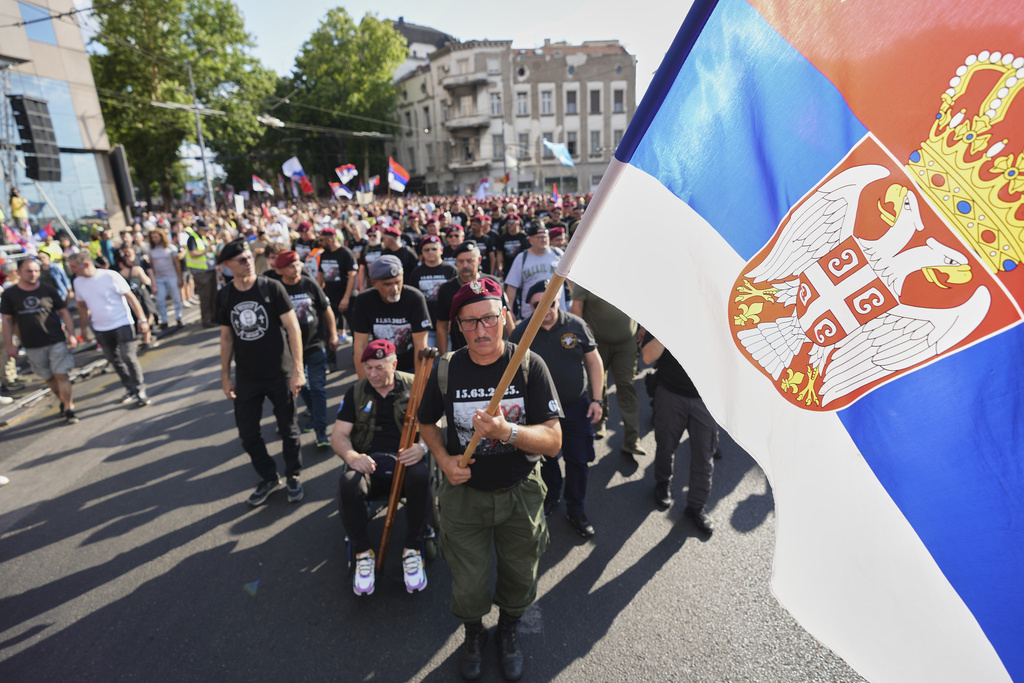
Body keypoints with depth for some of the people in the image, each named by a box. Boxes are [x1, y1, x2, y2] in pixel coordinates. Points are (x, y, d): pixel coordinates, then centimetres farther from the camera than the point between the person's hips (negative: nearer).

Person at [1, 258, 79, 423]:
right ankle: (64, 401, 29)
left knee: (61, 375, -5)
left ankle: (68, 409, 3)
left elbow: (64, 313, 5)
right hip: (33, 346, 2)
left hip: (56, 341, -2)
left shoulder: (49, 290, 1)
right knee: (48, 378, 9)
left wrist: (71, 334, -3)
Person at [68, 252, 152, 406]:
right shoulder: (78, 282, 6)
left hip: (122, 323, -5)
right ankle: (130, 388, 22)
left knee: (128, 357, -10)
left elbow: (130, 298, -9)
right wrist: (83, 328, 18)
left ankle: (140, 390, 1)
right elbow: (83, 307, 18)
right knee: (114, 360, 8)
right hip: (100, 329, 6)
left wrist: (142, 319, -12)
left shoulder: (110, 276, -11)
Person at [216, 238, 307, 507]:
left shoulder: (272, 287, -9)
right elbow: (226, 337, 10)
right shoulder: (224, 296, 2)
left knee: (288, 429, 8)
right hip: (246, 378, 4)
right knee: (247, 434, 10)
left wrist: (297, 370, -15)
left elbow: (293, 327, -11)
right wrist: (225, 376, 10)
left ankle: (293, 476, 30)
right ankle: (268, 478, 31)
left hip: (279, 374, -3)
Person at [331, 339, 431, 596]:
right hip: (369, 464, 2)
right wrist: (351, 456, -16)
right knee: (348, 484, -32)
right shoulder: (356, 392, 12)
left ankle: (413, 550, -14)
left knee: (421, 477, -36)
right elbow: (339, 435, 7)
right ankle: (363, 553, -8)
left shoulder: (414, 386, 6)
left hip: (406, 461, -1)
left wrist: (422, 446, -22)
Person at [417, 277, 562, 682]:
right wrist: (443, 459, -11)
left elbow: (553, 441, -20)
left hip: (520, 493, 0)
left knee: (519, 577, 19)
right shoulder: (446, 370, -11)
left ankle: (509, 631, 54)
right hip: (464, 493, 1)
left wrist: (507, 431, -37)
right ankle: (473, 633, 48)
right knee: (469, 587, 10)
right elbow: (426, 422, 7)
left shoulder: (529, 365, -16)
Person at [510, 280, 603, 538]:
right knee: (545, 458, 17)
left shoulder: (576, 325, -8)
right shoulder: (520, 333, -9)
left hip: (576, 406, 0)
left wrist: (596, 399, -4)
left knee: (578, 459, 9)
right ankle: (551, 496, 45)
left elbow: (594, 362, 0)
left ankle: (575, 509, 30)